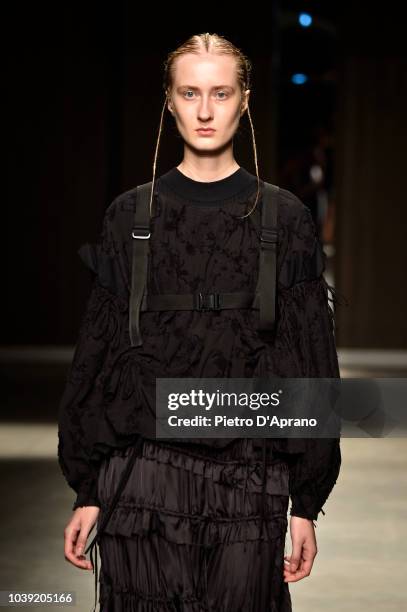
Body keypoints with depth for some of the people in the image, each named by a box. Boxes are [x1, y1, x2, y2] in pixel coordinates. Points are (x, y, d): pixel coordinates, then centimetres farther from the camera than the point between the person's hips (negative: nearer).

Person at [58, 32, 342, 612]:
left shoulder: (284, 219, 3)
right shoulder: (131, 216, 5)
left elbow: (311, 362, 4)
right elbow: (96, 352, 7)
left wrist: (307, 504, 1)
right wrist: (86, 490, 4)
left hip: (249, 480, 0)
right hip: (142, 472, 1)